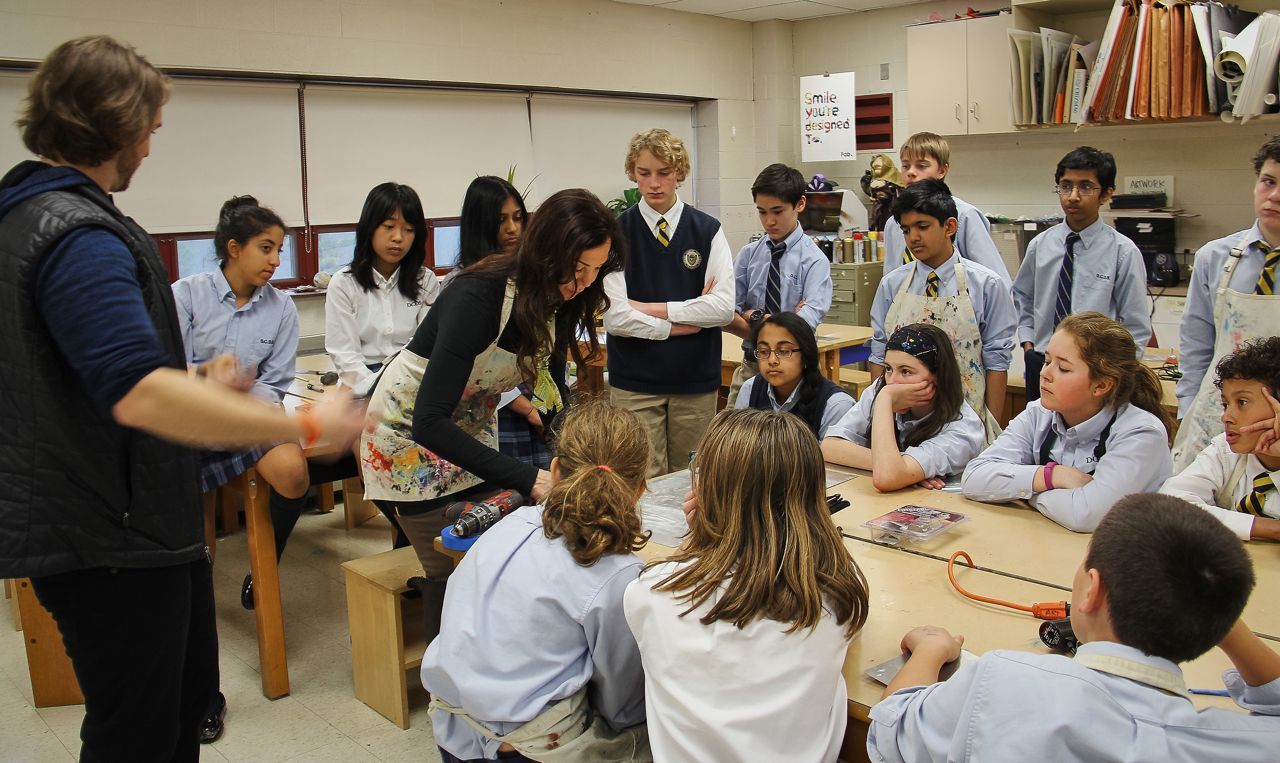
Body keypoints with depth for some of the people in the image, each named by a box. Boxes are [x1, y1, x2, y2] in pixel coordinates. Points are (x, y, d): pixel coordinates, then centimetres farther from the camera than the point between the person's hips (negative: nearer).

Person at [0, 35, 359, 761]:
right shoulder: (76, 233, -22)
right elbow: (140, 397, -34)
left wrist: (198, 388, 23)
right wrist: (307, 425, -29)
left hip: (139, 523, 10)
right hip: (112, 542, -10)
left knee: (189, 699, 23)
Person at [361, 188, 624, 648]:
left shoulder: (558, 301, -12)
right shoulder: (479, 296, -33)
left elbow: (553, 390, 2)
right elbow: (430, 422, -37)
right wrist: (527, 480, -40)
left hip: (471, 429, 6)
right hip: (409, 432, -6)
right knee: (450, 573, 0)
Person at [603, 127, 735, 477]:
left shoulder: (707, 231, 2)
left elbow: (724, 307, -8)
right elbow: (616, 317, -12)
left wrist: (654, 309, -11)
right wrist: (688, 319, -9)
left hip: (696, 379, 2)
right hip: (634, 382, -1)